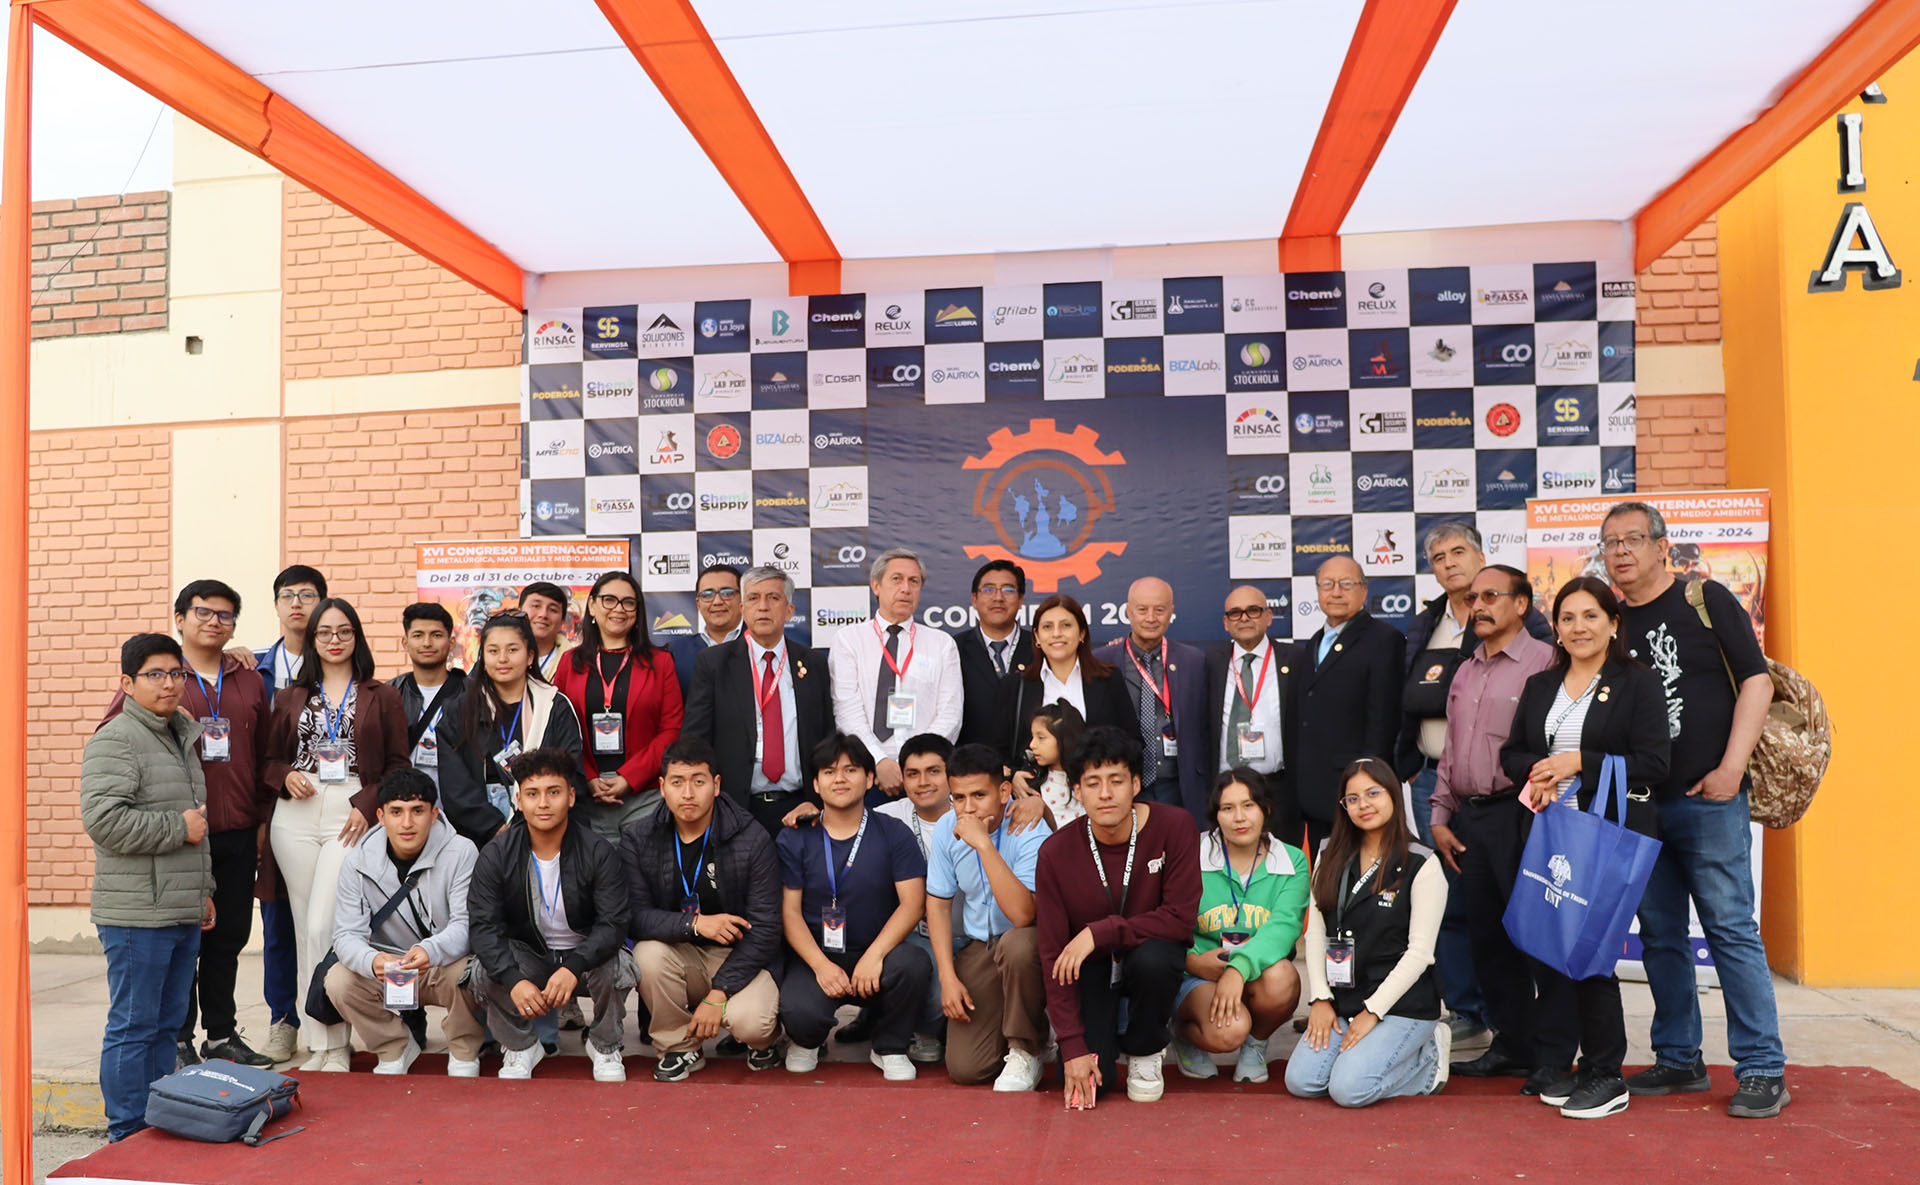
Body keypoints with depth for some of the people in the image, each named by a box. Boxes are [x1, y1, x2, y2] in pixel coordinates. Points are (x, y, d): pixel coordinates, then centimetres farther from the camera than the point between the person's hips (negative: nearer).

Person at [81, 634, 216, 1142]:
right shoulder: (115, 740, -10)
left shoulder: (180, 737, 19)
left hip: (183, 911, 9)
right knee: (133, 1025, -1)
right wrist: (178, 828, -14)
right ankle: (129, 1138, 8)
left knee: (167, 1023, 14)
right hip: (137, 914, -9)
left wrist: (203, 889, 25)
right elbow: (103, 819, -23)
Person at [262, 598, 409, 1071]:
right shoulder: (291, 696, 15)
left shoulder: (382, 697, 7)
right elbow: (270, 757, 17)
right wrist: (286, 777, -4)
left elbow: (398, 764, 4)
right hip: (296, 816, 4)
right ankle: (319, 1040, 15)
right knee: (306, 929, 5)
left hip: (351, 817, -4)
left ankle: (334, 1043, -2)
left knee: (323, 926, -13)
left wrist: (368, 805, -9)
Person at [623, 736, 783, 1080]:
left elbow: (764, 928, -13)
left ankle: (763, 1037, 12)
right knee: (648, 952, -30)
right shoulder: (638, 838, -6)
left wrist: (717, 994, -20)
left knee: (748, 1022, -29)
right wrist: (694, 924, -30)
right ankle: (679, 1048, -4)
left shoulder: (752, 840, -13)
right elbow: (634, 915, -13)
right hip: (679, 954, 3)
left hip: (739, 957, -2)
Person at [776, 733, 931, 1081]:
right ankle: (807, 1041, 12)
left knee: (911, 965, -32)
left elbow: (912, 903, -8)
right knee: (800, 1012, -31)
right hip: (815, 955, 0)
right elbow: (790, 911, -2)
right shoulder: (794, 839, 3)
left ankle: (890, 1048, 0)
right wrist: (821, 965, -17)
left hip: (875, 952, 1)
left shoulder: (894, 834, 1)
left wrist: (875, 955, -22)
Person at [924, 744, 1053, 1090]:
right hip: (978, 946, 4)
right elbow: (937, 904, 5)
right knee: (964, 1069, -8)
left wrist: (983, 843, -37)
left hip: (1028, 940, -4)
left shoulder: (1030, 829, -21)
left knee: (1017, 944, -41)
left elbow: (1022, 915, -34)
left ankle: (1027, 1051, -13)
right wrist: (948, 977, -3)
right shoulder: (947, 828, -5)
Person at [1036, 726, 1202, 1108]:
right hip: (1091, 966, 0)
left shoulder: (1174, 826, -20)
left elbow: (1181, 918, -21)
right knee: (1087, 1081, -17)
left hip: (1149, 951, 0)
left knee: (1152, 959, -36)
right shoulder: (1055, 853, -17)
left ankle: (1145, 1048, -3)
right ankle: (1104, 1030, 19)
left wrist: (1100, 932, -29)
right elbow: (1053, 955, -14)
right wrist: (1073, 1046, -19)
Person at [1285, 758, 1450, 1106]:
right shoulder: (1331, 858, 9)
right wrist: (1321, 999, -4)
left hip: (1402, 1004, -5)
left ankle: (1429, 1058, 5)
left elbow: (1419, 951, -10)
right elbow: (1315, 932, 7)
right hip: (1342, 999, 5)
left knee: (1349, 1089, -20)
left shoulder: (1421, 865, -8)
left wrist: (1372, 1012, -13)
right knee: (1300, 1083, -12)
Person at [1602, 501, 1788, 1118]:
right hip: (1639, 803, 5)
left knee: (1732, 930, -3)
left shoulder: (1706, 599, -1)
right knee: (1660, 937, 10)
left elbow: (1756, 679, -5)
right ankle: (1679, 1060, 22)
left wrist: (1730, 770, -13)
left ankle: (1763, 1070, 6)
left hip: (1708, 798, -5)